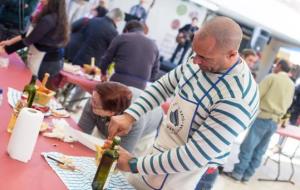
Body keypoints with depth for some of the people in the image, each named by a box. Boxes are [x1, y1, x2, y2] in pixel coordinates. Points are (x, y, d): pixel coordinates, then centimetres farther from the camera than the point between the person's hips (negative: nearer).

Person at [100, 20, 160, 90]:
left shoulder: (121, 38, 8)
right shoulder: (154, 46, 16)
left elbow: (106, 58, 12)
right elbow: (154, 72, 17)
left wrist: (103, 73, 29)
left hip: (119, 82, -2)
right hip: (140, 87, 2)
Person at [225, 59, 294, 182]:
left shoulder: (272, 77, -8)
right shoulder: (292, 85, 10)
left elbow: (257, 95, -12)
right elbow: (288, 104, 17)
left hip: (262, 117, -6)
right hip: (275, 122, 6)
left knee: (247, 146, 2)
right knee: (260, 150, 11)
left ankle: (238, 172, 7)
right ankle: (247, 174, 17)